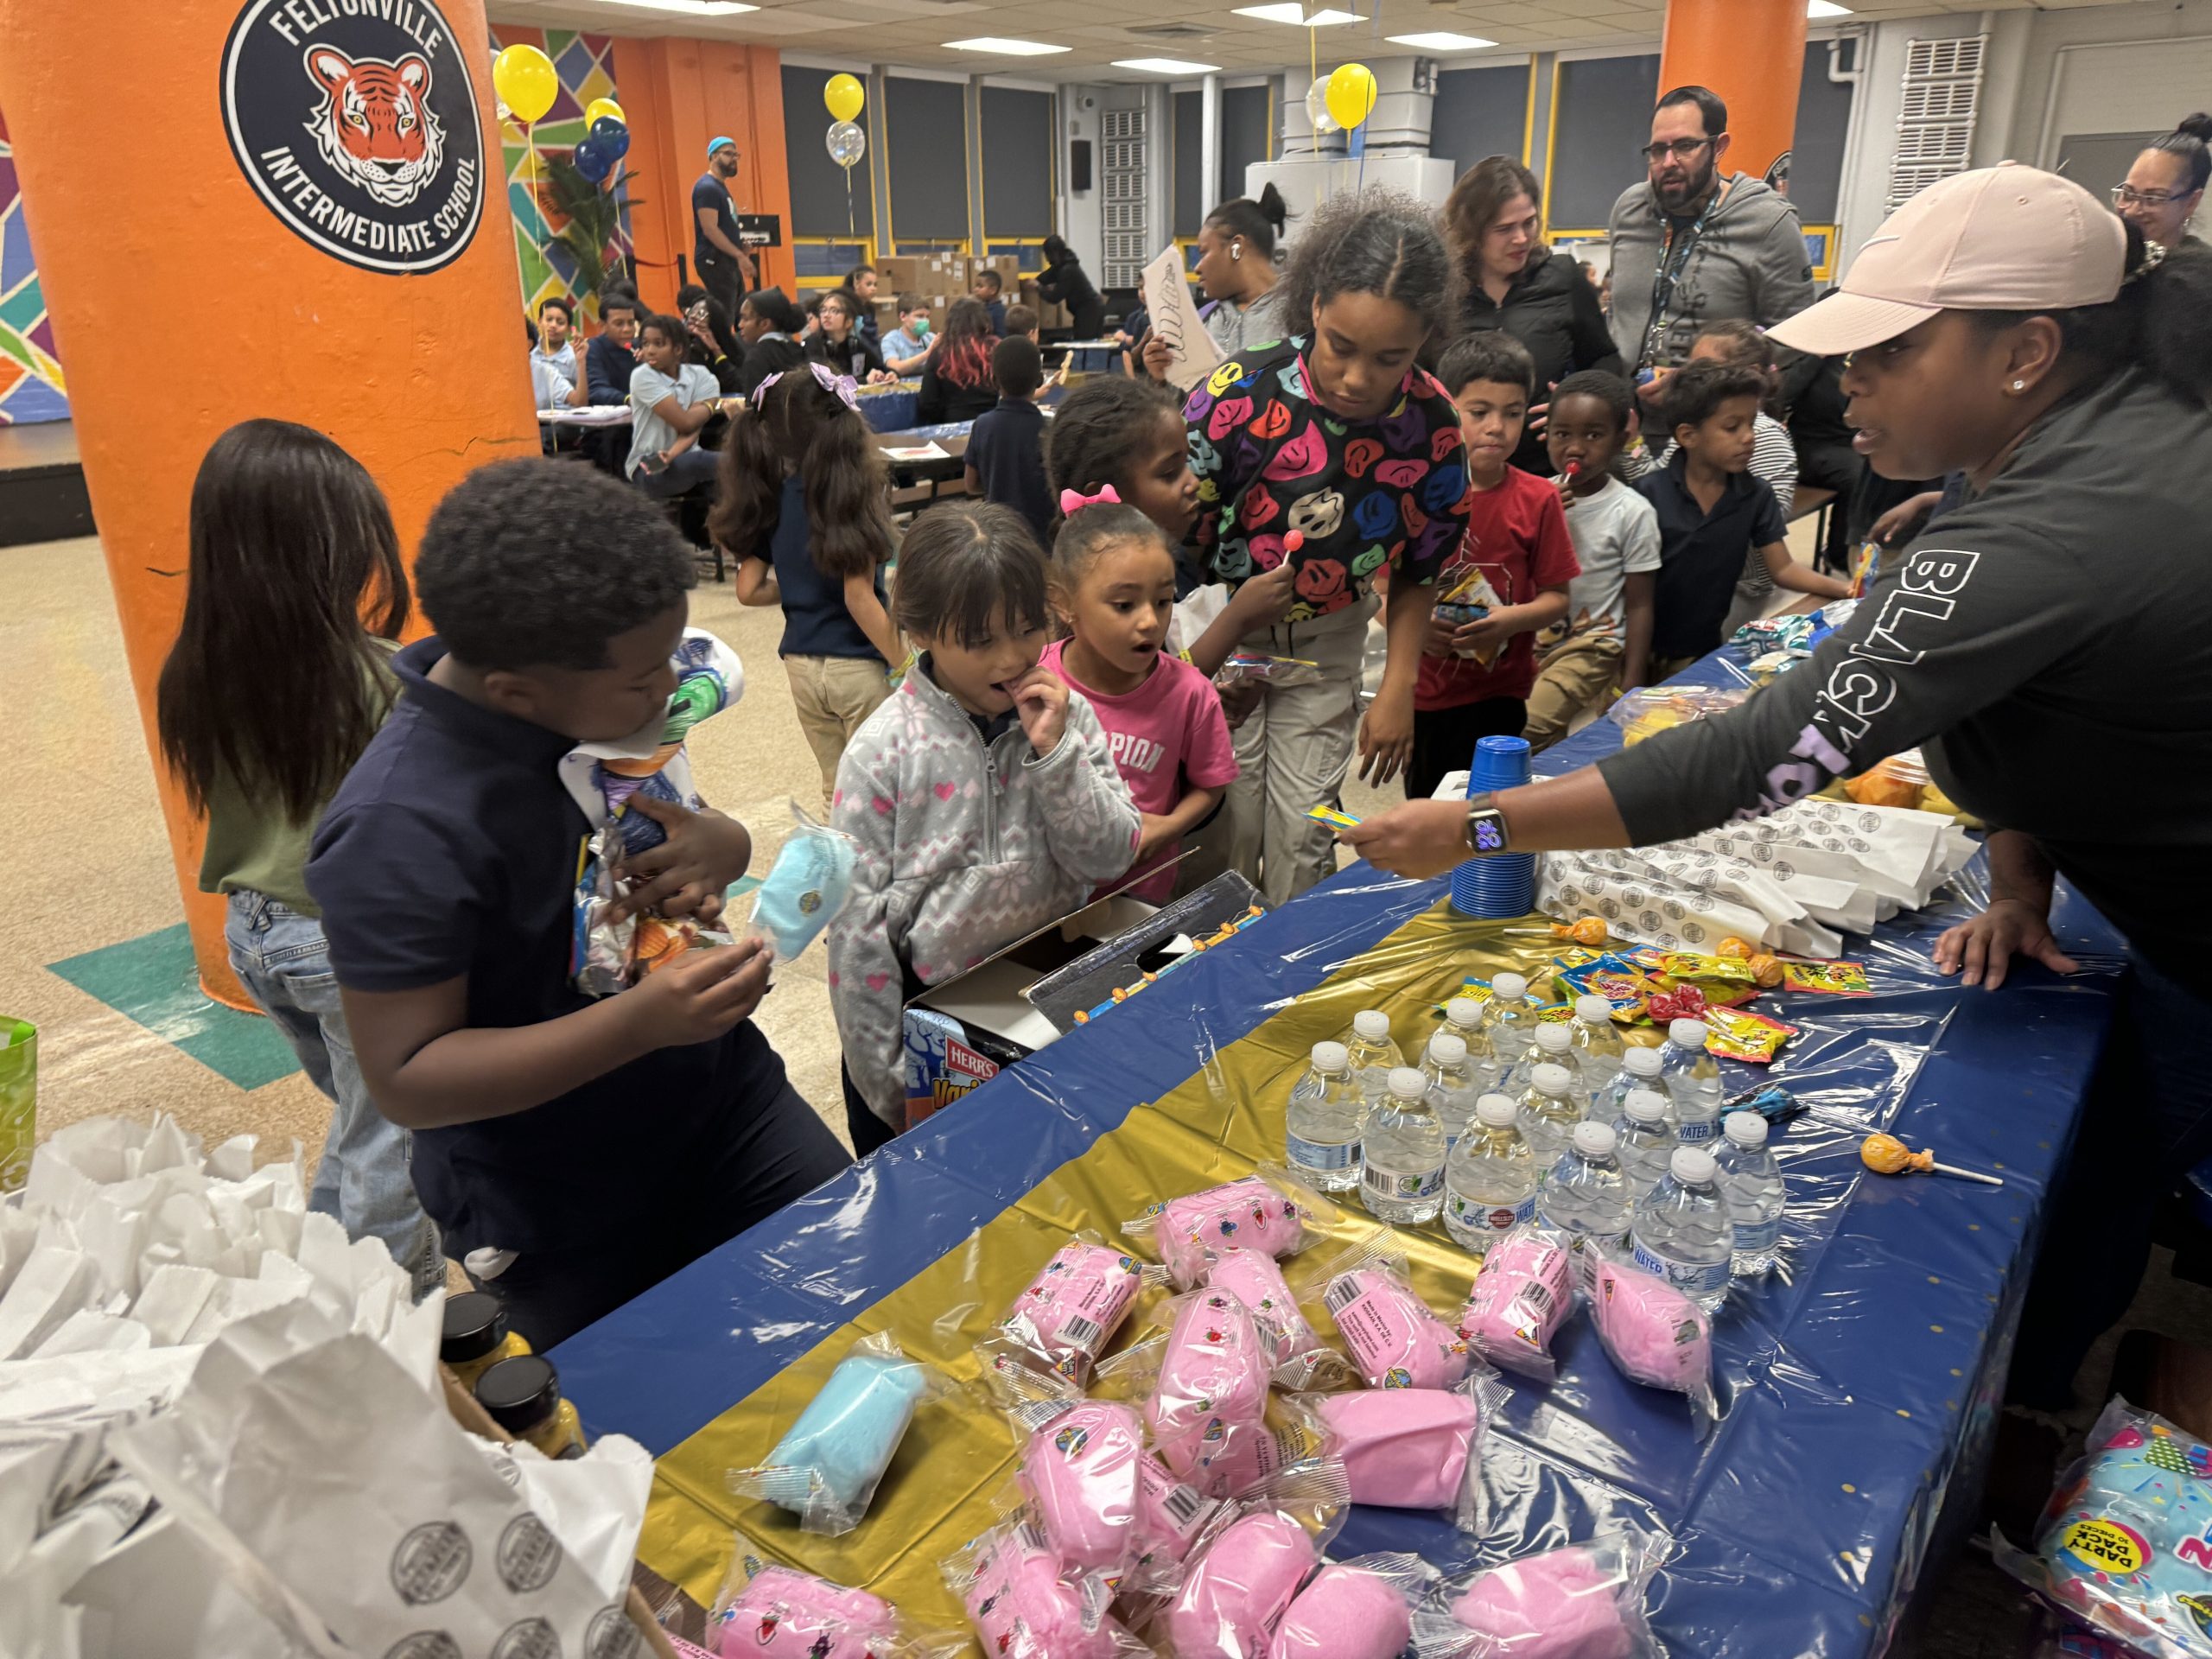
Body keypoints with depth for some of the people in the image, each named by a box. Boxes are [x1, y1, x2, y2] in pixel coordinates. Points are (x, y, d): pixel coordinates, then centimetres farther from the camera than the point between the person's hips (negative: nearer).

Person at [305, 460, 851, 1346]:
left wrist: (720, 847, -16)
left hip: (721, 1093, 6)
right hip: (555, 1212, -5)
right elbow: (405, 1078, -24)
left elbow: (684, 822, 10)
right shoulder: (397, 830, -27)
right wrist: (642, 1021, -36)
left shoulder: (604, 701, -7)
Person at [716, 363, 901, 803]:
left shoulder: (769, 499, 1)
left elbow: (749, 591, 2)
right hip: (857, 666, -6)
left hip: (800, 664, 6)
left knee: (835, 790, 20)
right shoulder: (850, 496, -16)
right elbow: (858, 598, -18)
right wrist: (906, 668, -13)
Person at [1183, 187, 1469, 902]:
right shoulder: (1239, 394, -26)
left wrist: (1397, 688, -4)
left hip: (1327, 641, 3)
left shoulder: (1433, 422, -14)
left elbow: (1418, 570, 0)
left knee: (1302, 834, 3)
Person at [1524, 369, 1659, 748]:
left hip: (1591, 645, -4)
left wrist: (1630, 690, -9)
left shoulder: (1632, 513, -7)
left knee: (1526, 723, -25)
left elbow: (1639, 606, -3)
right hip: (1532, 636, 4)